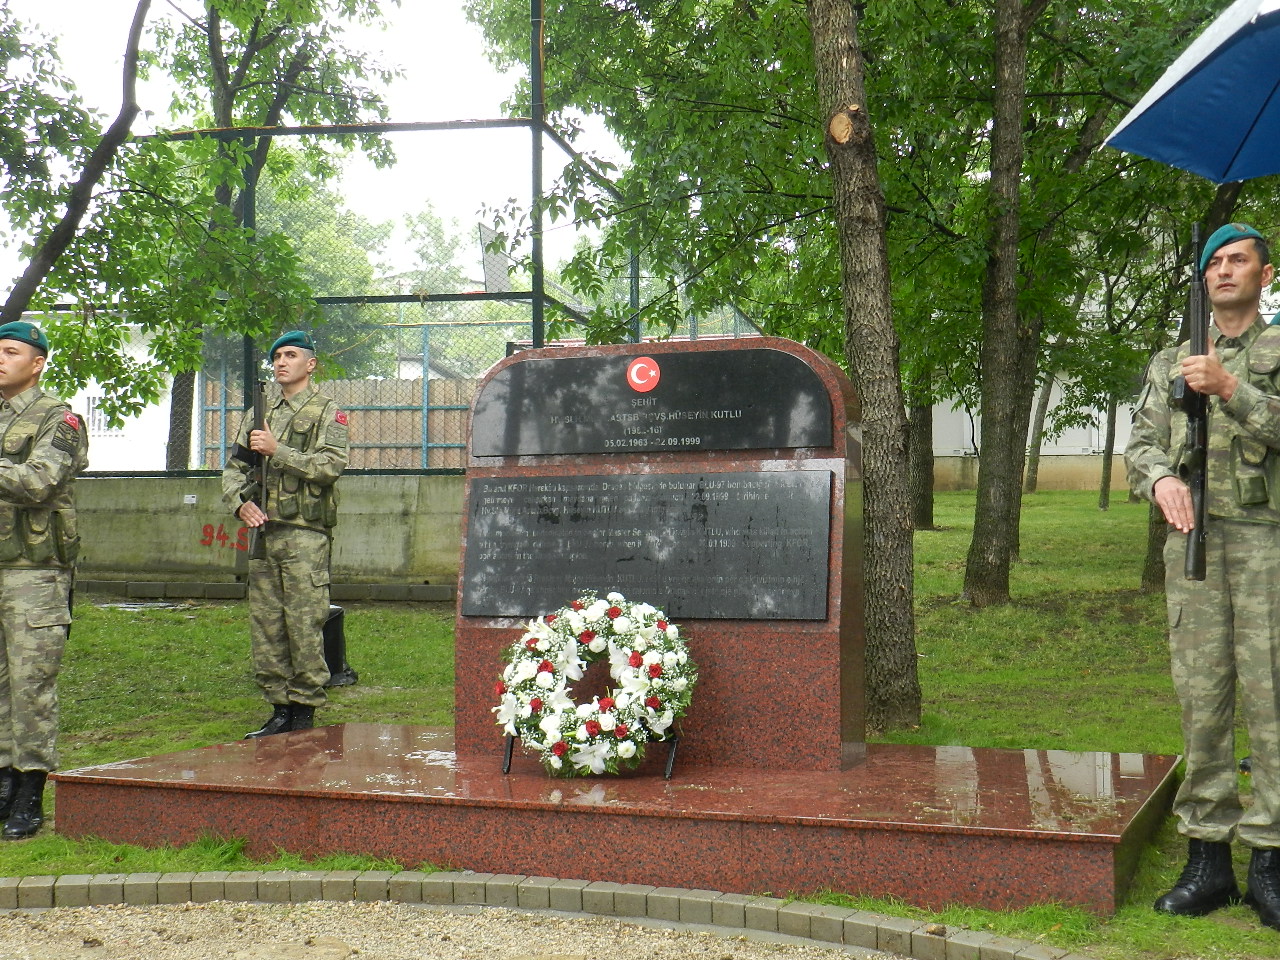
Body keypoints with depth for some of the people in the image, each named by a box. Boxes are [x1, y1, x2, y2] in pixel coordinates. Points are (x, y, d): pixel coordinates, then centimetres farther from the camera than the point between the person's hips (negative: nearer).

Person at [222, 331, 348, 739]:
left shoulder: (327, 412, 1)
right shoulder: (260, 412, 18)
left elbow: (331, 465, -13)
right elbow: (234, 467, 18)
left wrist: (277, 451, -18)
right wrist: (241, 502, -1)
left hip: (306, 536, -6)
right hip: (264, 533, 6)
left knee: (305, 626, -5)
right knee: (265, 627, 7)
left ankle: (305, 712, 4)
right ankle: (279, 709, 15)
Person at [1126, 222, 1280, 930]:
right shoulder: (1171, 362, 19)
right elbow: (1142, 442, 12)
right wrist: (1161, 477, -9)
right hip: (1192, 539, 3)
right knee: (1200, 699, 2)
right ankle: (1207, 857, 7)